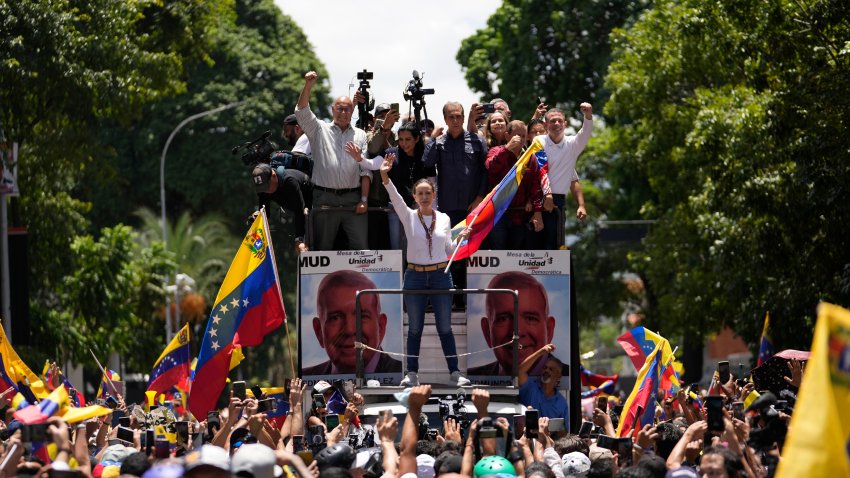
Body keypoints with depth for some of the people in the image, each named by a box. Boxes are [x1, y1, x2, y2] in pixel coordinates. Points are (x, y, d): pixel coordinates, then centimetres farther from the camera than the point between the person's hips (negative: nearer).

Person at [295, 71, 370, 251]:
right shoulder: (320, 130, 11)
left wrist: (363, 199, -2)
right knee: (322, 247, 4)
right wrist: (308, 85, -16)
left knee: (360, 246, -3)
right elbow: (302, 112, -4)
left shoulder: (360, 135, 13)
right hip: (325, 198, -1)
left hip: (352, 199, 1)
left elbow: (366, 170, 7)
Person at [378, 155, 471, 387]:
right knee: (414, 327, 4)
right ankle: (412, 373, 8)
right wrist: (385, 177, -34)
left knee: (445, 327, 2)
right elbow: (395, 198, -18)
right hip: (415, 276, -1)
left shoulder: (444, 219, 6)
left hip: (441, 276, 1)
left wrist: (460, 238, -6)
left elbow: (449, 250, 13)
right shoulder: (409, 217, 0)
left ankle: (455, 372, 7)